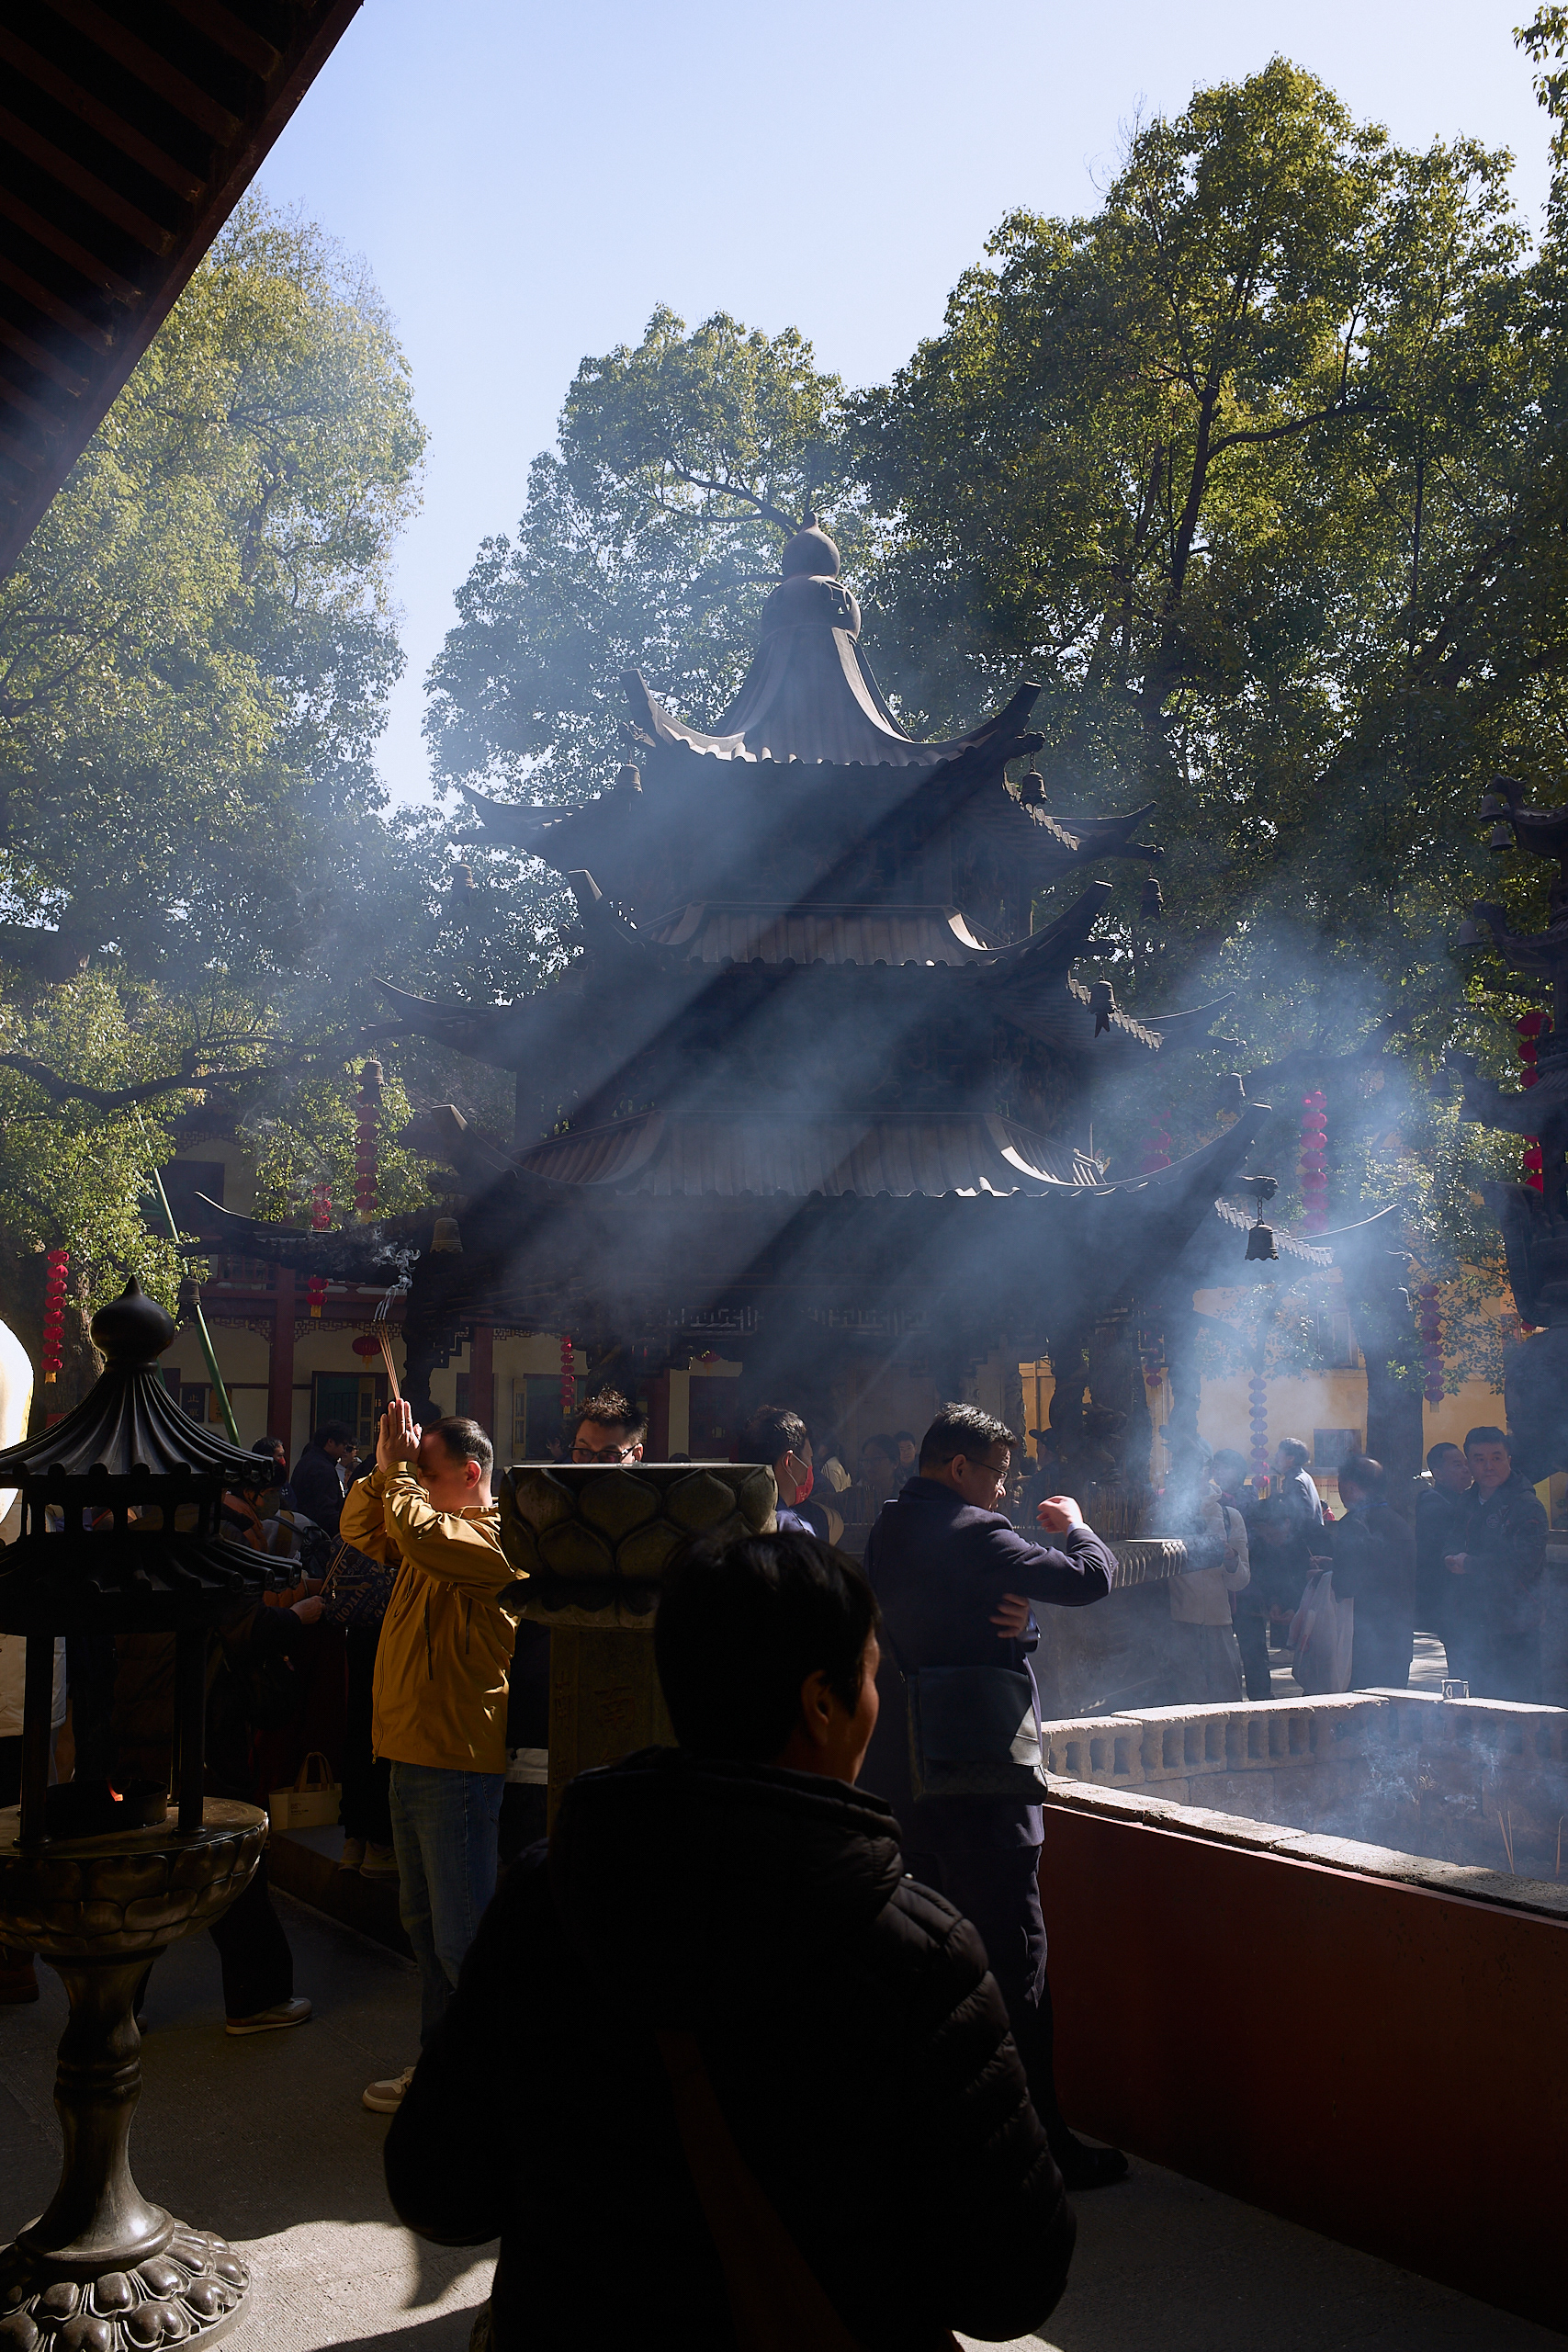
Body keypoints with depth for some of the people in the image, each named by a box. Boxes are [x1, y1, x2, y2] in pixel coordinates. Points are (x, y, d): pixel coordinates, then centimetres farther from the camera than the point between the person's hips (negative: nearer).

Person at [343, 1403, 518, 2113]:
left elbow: (419, 1535, -33)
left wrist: (400, 1469, -17)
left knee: (462, 1937, -4)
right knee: (424, 1923, 20)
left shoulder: (493, 1536, -16)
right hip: (412, 1755, 10)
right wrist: (385, 1470, 1)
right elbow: (357, 1528, 17)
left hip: (459, 1763, -10)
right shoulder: (439, 1529, 13)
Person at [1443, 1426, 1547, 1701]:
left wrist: (1470, 1564, -11)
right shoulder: (1468, 1505, 16)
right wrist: (1451, 1559, 5)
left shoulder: (1527, 1505, -7)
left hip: (1512, 1635, -7)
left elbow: (1525, 1563, -18)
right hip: (1466, 1631, 7)